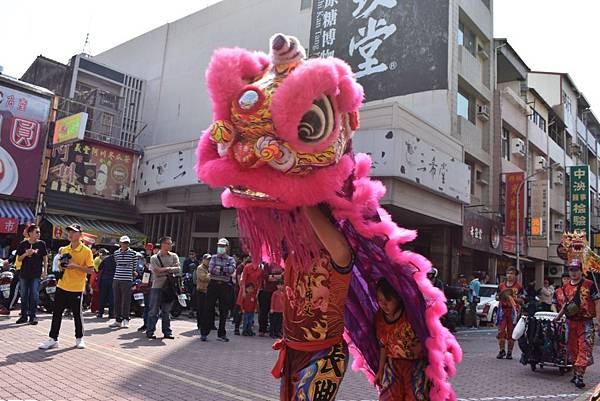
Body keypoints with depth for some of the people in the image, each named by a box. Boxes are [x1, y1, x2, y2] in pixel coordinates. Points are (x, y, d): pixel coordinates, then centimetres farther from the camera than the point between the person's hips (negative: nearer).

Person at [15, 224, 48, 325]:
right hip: (24, 273, 2)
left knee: (34, 295, -3)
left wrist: (45, 271, -3)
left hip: (36, 274, -2)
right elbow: (19, 259, 8)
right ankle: (24, 316, 17)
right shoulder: (23, 244, 4)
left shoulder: (41, 244, 1)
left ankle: (33, 316, 4)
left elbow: (45, 258, 4)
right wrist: (26, 254, -12)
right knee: (24, 295, 7)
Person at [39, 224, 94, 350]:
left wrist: (75, 266, -22)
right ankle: (53, 339, 17)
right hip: (62, 286, 5)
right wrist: (62, 267, -3)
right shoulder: (64, 250, 8)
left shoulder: (86, 251, -9)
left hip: (76, 289, -5)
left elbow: (90, 270, -10)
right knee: (57, 313, 7)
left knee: (77, 314, 6)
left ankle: (79, 338, 22)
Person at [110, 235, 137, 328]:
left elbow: (135, 266, 8)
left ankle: (125, 320, 5)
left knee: (126, 300, -3)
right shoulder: (116, 253, 10)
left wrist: (134, 273, 8)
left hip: (127, 279, -4)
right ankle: (118, 320, 16)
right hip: (116, 278, 4)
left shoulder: (133, 253, -1)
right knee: (117, 300, 8)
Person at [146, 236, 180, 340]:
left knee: (166, 311, 10)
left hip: (169, 286, 3)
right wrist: (169, 270, -8)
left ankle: (167, 332, 16)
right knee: (154, 311, 0)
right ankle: (150, 331, 8)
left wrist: (164, 269, -13)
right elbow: (156, 272, -12)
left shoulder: (174, 256, 9)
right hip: (157, 286, -3)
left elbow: (178, 269, -5)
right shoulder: (154, 258, 1)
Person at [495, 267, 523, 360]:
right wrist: (500, 297, -3)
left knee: (511, 332, 2)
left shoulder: (518, 287, 3)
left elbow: (521, 301, -1)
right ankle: (502, 350, 5)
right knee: (501, 331, -5)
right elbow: (496, 297, 19)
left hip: (513, 311, -2)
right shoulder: (501, 285, 13)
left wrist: (513, 298, -17)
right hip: (502, 310, 2)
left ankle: (509, 352, 12)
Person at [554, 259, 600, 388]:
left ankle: (579, 376, -10)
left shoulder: (589, 285, -4)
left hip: (586, 322, -5)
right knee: (573, 349, 12)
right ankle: (575, 374, 25)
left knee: (585, 349, -10)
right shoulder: (565, 288, 11)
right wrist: (558, 317, 13)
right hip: (570, 322, 5)